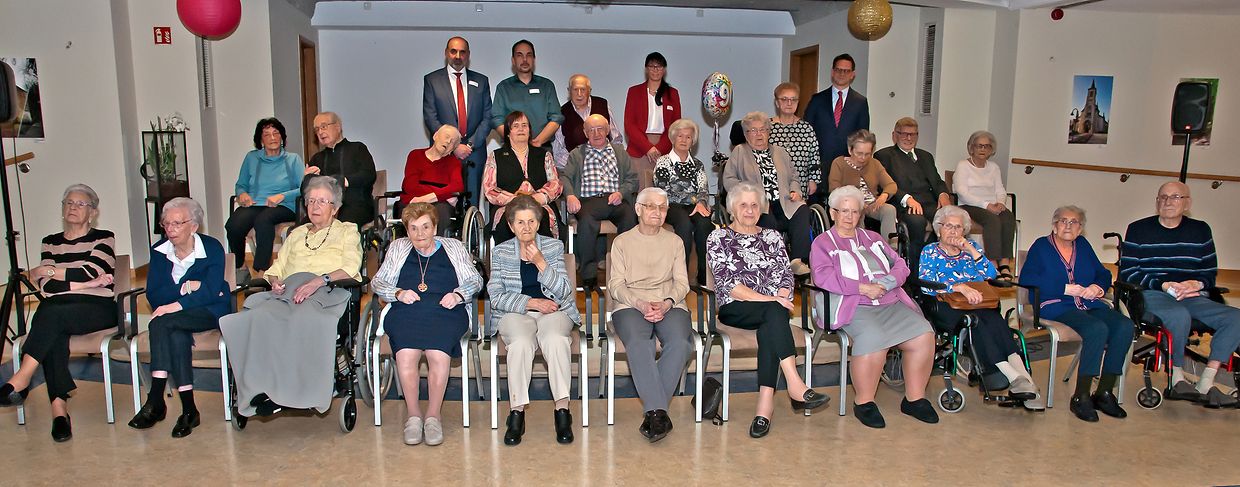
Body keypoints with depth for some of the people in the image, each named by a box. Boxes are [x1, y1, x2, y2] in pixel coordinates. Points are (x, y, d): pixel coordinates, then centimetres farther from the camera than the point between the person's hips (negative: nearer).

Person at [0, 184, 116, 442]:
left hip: (96, 307, -3)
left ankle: (21, 380, -33)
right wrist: (86, 283, -7)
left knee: (50, 314, -33)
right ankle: (59, 406, -37)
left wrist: (49, 271, 2)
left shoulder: (104, 238, 10)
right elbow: (45, 286, 5)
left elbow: (90, 272, -8)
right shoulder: (50, 242, 21)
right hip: (58, 310, 3)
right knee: (53, 336, -32)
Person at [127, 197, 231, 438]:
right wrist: (186, 288, -18)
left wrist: (177, 305, -28)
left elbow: (211, 292, -18)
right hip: (177, 318, 4)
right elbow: (153, 296, -4)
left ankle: (155, 401, -27)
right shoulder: (159, 250, 5)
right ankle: (188, 409, -29)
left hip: (210, 312, -4)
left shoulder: (212, 248, -7)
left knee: (162, 323, -31)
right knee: (177, 335, -32)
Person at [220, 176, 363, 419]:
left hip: (328, 292, -4)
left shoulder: (347, 231, 21)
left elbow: (350, 269, 2)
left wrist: (320, 280, -16)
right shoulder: (296, 234, 36)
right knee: (258, 317, -32)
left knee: (304, 319, -40)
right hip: (289, 291, 4)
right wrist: (275, 281, 1)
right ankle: (263, 387, -36)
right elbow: (276, 268, 27)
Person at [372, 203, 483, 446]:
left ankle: (434, 415, -18)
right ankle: (413, 415, -17)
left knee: (439, 355, -32)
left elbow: (475, 280, 17)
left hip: (444, 312, -1)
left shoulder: (454, 247, 22)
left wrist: (458, 295, -3)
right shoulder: (398, 248, 25)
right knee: (406, 354, -31)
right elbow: (377, 282, 20)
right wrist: (399, 293, 0)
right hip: (406, 313, 1)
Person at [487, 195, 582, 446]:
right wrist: (530, 302, -11)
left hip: (553, 311, 0)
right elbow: (496, 296, 1)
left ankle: (562, 410, -29)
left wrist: (541, 263, -12)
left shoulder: (554, 247, 8)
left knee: (556, 339, -34)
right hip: (514, 313, 0)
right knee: (521, 342, -34)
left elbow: (563, 293, 0)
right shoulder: (500, 252, 8)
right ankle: (517, 413, -25)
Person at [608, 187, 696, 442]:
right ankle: (658, 412, -36)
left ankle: (652, 411, -28)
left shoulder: (674, 241, 20)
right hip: (630, 305, -1)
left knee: (680, 343, -32)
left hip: (669, 305, 2)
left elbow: (682, 283, 10)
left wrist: (667, 303, -11)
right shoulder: (622, 242, 14)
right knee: (637, 343, -35)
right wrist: (639, 303, -15)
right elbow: (616, 285, 4)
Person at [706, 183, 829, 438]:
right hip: (735, 310, -3)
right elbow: (728, 284, -6)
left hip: (773, 306, 3)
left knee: (770, 328, -33)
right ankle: (795, 385, -42)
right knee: (774, 313, -34)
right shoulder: (718, 238, 6)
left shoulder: (772, 237, 19)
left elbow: (785, 276, 10)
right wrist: (769, 299, -17)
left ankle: (765, 403, -39)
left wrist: (780, 297, -13)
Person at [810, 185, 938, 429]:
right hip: (854, 307, -6)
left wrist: (890, 281, -4)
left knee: (923, 334, -18)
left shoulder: (873, 239, 27)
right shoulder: (823, 243, 9)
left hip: (892, 303, 6)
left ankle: (914, 398, -3)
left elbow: (900, 264, 20)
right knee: (873, 339, -35)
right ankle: (864, 402, -16)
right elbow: (823, 276, -8)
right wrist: (863, 288, -15)